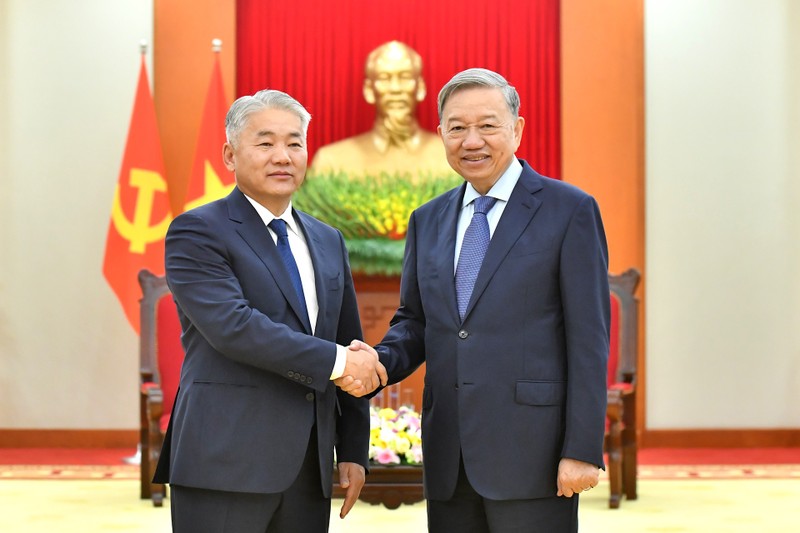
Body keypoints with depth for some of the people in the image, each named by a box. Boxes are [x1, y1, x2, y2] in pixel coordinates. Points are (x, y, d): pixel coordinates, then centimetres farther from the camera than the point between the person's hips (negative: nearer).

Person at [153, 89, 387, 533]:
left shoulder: (328, 242, 17)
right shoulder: (197, 232, -3)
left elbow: (352, 351, 18)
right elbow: (232, 326, -18)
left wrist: (354, 450, 12)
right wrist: (336, 361, -16)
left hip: (308, 467, 6)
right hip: (226, 463, -6)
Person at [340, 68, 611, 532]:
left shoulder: (570, 210, -2)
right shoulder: (428, 220, 14)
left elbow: (589, 340, -6)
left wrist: (582, 450, -11)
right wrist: (378, 362, -4)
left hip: (530, 453, -5)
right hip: (448, 459, 5)